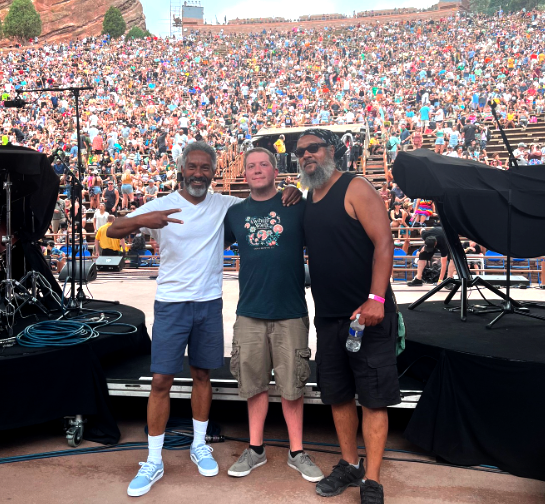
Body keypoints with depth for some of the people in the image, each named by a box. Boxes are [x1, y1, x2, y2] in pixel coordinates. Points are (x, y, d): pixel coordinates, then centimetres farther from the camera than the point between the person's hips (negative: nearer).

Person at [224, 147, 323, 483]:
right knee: (255, 384, 11)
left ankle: (297, 452, 23)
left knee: (292, 386, 7)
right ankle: (256, 450, 28)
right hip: (250, 313, 2)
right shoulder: (235, 213, 7)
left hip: (290, 312, -2)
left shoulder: (297, 206, -1)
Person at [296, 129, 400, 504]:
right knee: (338, 395, 14)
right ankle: (350, 465, 30)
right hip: (328, 316, 7)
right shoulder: (308, 199, 13)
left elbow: (384, 242, -16)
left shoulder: (356, 189, -8)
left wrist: (376, 298, -23)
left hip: (367, 314, -7)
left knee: (373, 398, 0)